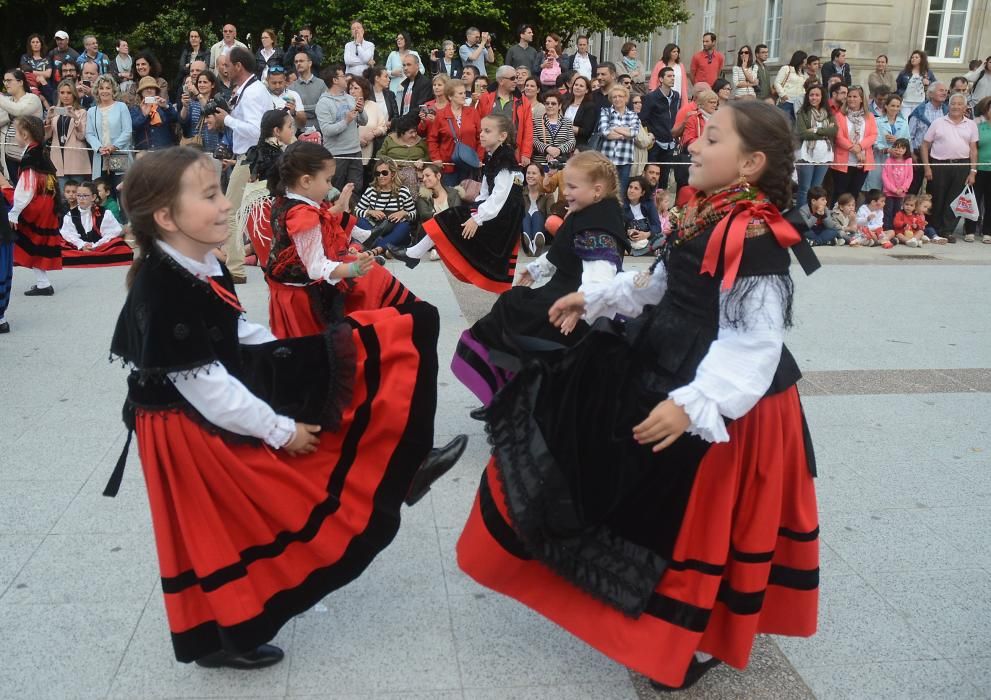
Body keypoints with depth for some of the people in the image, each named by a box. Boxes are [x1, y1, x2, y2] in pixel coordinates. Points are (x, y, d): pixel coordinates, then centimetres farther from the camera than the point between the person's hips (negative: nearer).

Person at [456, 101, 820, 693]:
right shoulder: (715, 217, 5)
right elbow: (664, 284, 18)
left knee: (701, 521, 5)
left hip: (725, 407, -10)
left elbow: (754, 342, -29)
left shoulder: (756, 239, -24)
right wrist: (595, 299, 17)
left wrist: (693, 404, -37)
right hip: (670, 378, 10)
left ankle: (702, 642, 29)